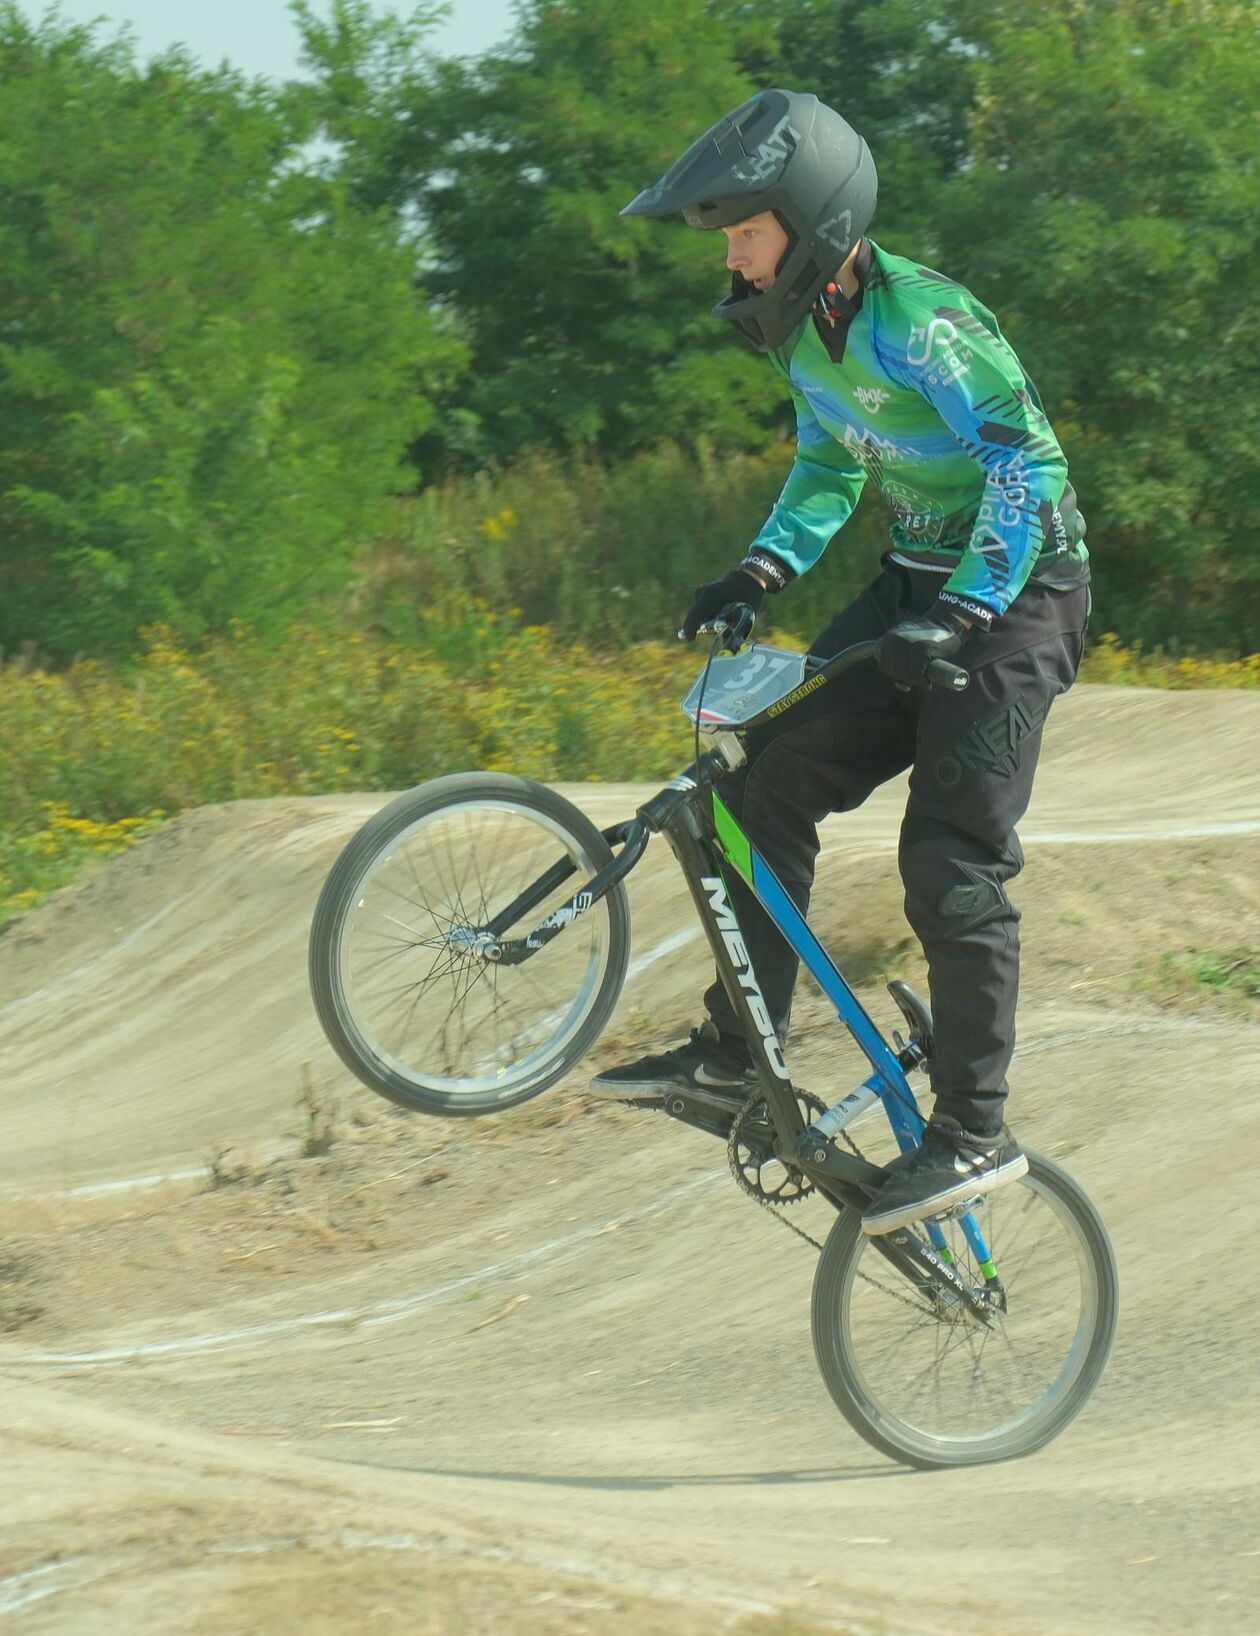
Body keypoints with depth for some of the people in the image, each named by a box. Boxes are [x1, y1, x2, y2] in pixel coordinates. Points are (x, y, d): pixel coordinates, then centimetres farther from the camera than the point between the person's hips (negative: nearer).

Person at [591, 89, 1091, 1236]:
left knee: (951, 862, -13)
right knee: (769, 785, -1)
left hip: (1015, 595, -9)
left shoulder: (922, 323, -23)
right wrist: (765, 570, 4)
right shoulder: (807, 331, 5)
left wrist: (962, 613, -34)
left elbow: (1027, 464, -27)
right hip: (919, 586, 9)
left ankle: (975, 1130, -6)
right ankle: (738, 1053, 7)